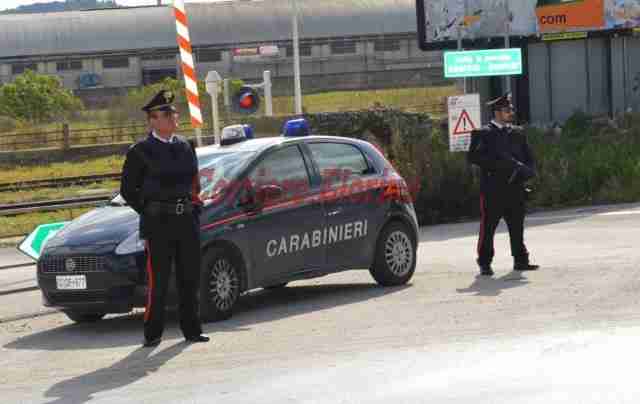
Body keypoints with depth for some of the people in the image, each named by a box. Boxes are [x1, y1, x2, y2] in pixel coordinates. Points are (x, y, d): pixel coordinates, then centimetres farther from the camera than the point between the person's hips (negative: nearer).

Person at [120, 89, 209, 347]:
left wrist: (194, 207, 12)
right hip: (158, 224, -5)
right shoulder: (140, 151, -3)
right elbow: (128, 190, 1)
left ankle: (192, 330, 16)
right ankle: (153, 333, 2)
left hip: (187, 220, 5)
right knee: (158, 280, -4)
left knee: (190, 278, 8)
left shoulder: (185, 147, 14)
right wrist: (150, 212, -3)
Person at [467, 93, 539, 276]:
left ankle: (520, 261, 15)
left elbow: (529, 158, 18)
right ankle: (485, 264, 4)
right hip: (492, 190, -5)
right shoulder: (483, 134, 0)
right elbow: (473, 156, -10)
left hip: (515, 189, 5)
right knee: (488, 228, -2)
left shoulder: (518, 133, 16)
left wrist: (526, 172, -3)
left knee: (517, 227, 7)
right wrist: (498, 164, -16)